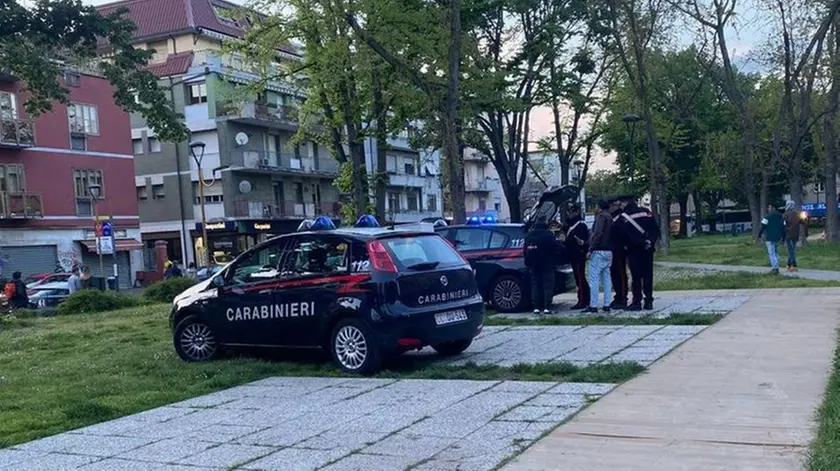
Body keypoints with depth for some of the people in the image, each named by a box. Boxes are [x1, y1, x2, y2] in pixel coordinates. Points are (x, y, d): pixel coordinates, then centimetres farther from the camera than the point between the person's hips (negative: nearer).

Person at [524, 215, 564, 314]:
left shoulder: (529, 235, 7)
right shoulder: (548, 235, -12)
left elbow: (526, 251, 12)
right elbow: (557, 249, -11)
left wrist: (528, 264, 18)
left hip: (534, 265, 5)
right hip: (547, 265, -5)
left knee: (535, 285, 9)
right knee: (548, 285, 0)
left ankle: (536, 307, 5)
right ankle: (547, 307, -6)